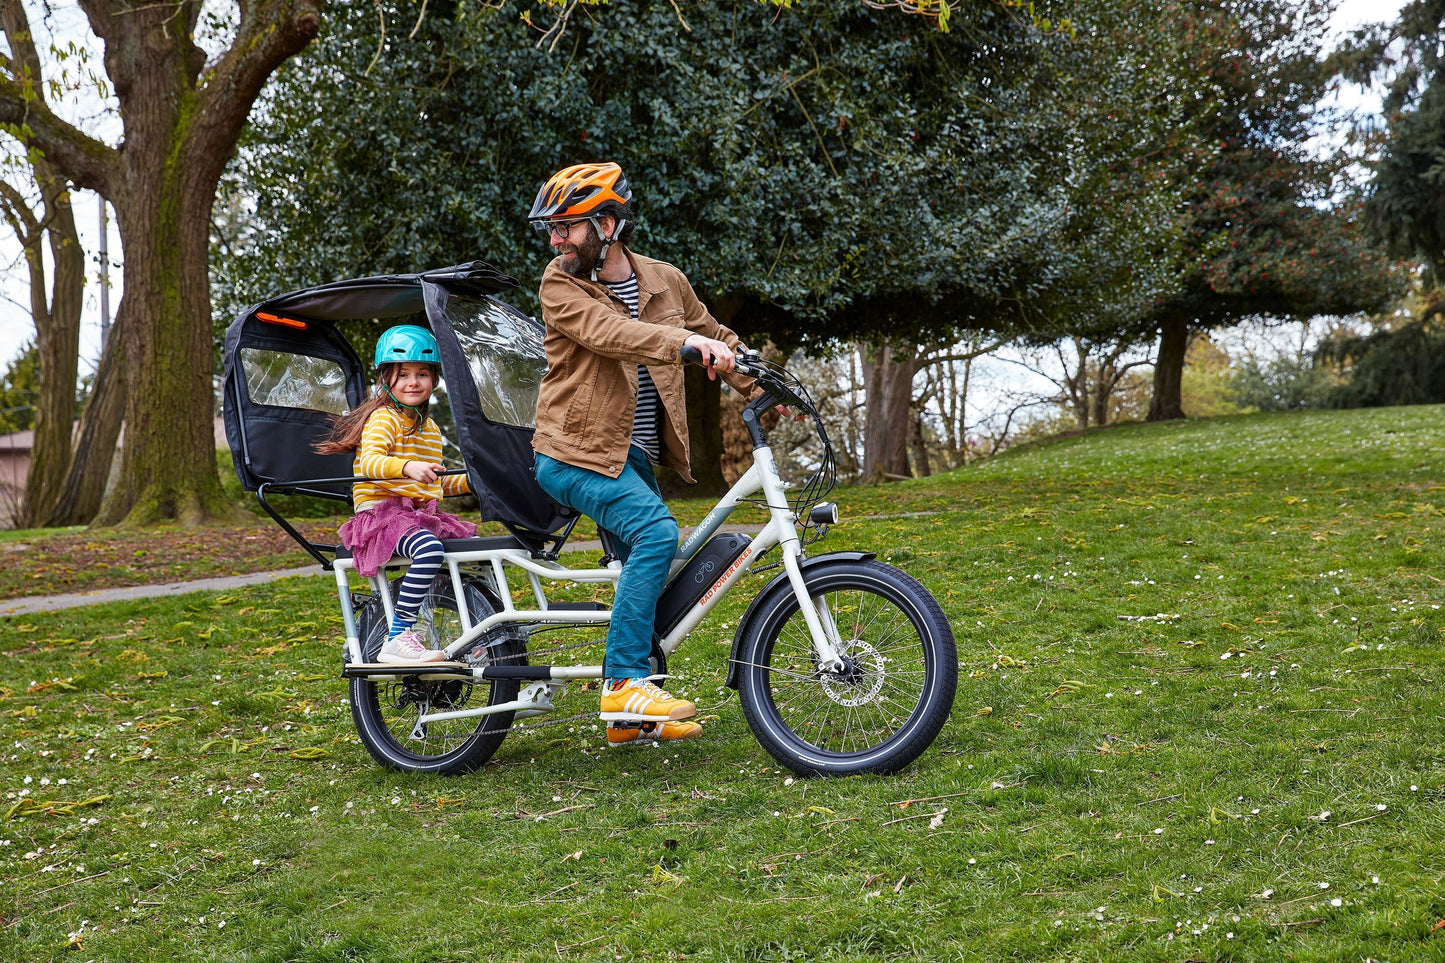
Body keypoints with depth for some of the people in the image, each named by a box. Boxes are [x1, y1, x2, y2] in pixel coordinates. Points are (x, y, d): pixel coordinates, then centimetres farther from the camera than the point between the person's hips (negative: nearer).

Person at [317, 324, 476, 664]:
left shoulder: (430, 428, 23)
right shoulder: (384, 418, -6)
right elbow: (369, 462, -25)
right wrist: (407, 467, -43)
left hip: (423, 514, 8)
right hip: (381, 511, -8)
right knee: (430, 549, -36)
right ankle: (397, 640, -33)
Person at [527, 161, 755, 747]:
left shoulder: (664, 281, 6)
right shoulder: (561, 286, -8)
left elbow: (715, 339, 19)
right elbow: (610, 334, -27)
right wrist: (686, 342, -41)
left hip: (634, 455, 6)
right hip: (577, 452, -6)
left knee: (647, 570, 8)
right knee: (656, 532, -26)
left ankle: (631, 718, 20)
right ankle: (625, 683, -22)